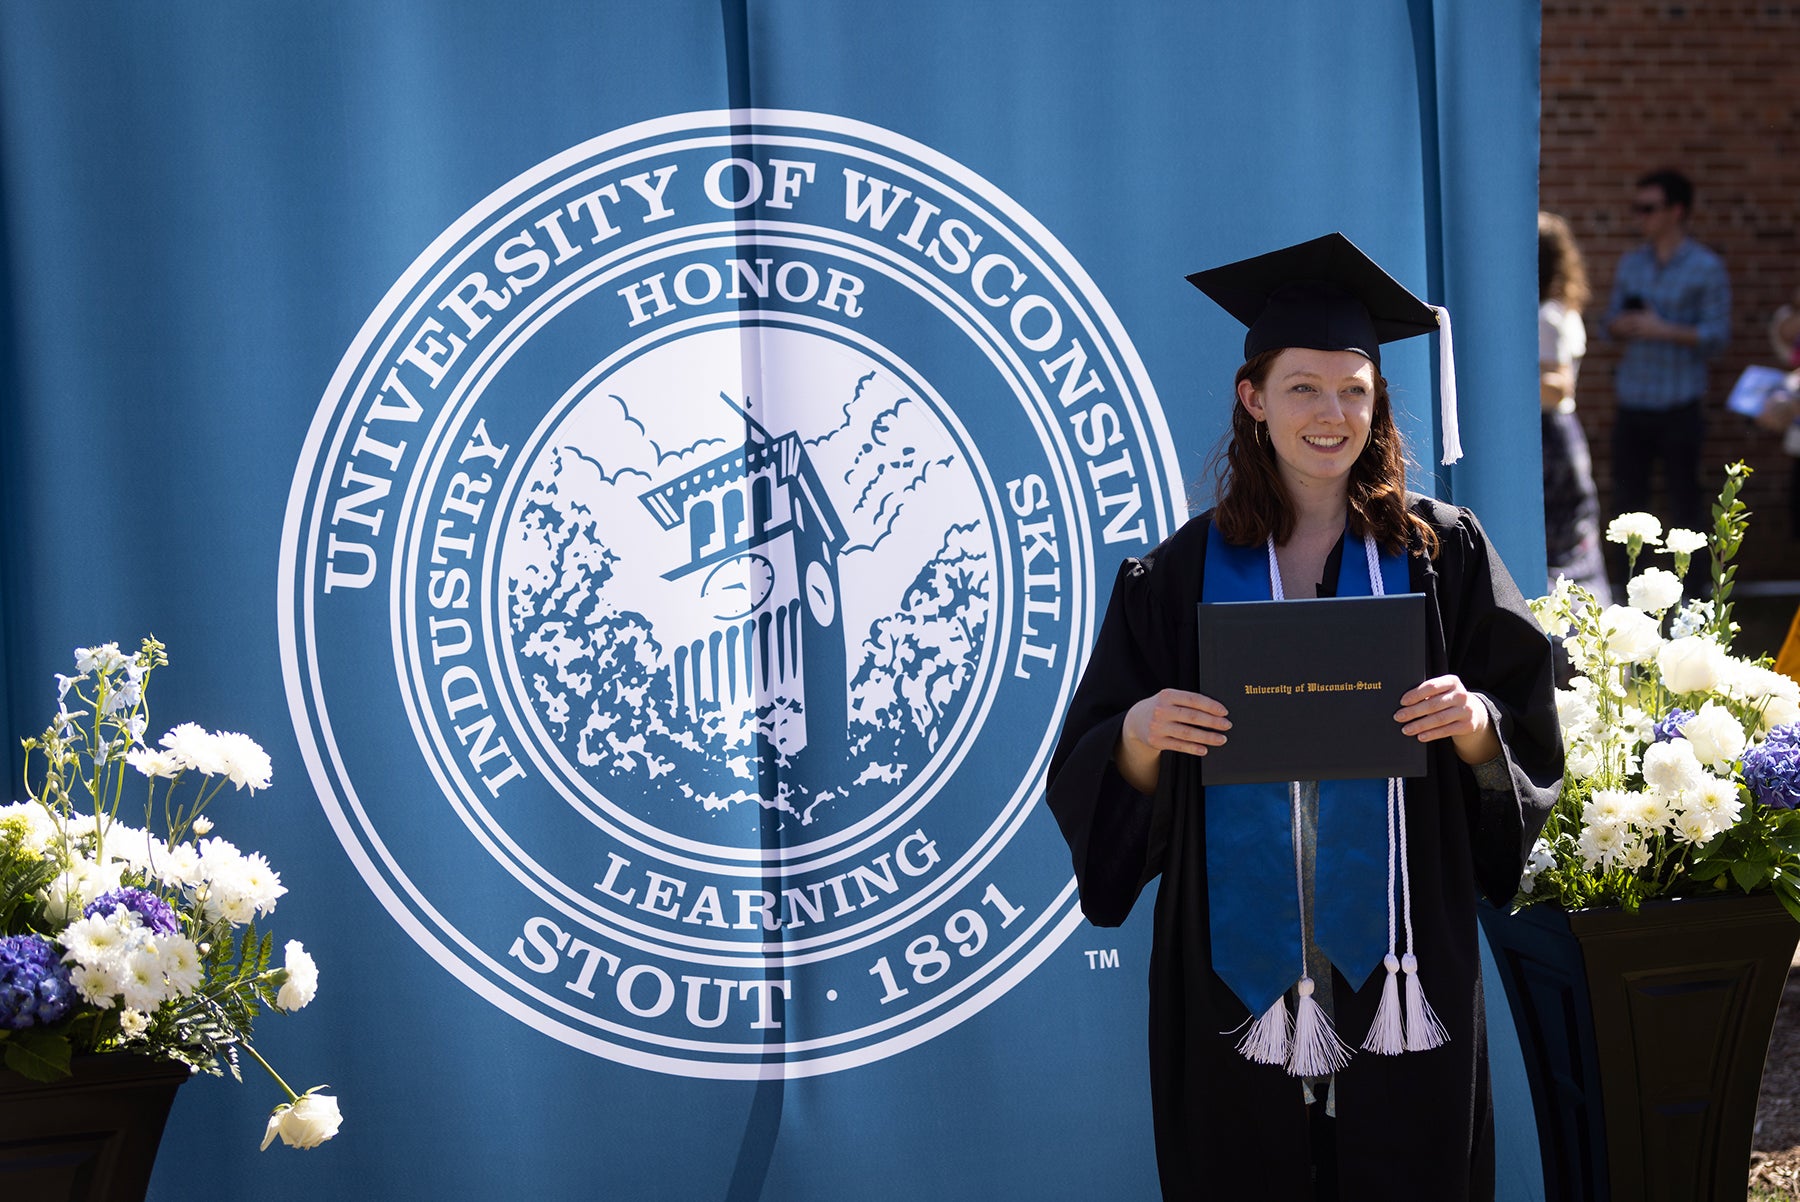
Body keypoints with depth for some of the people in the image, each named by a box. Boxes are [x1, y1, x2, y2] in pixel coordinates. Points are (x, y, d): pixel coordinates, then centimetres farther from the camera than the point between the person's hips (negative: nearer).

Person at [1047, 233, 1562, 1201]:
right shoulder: (1182, 575, 4)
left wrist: (1474, 725, -17)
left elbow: (1532, 746, 3)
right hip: (1242, 959, 0)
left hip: (1401, 957, 0)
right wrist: (1140, 733, -18)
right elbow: (1090, 777, 3)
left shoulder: (1442, 555, 4)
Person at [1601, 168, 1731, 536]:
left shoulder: (1706, 267, -4)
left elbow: (1717, 335, -8)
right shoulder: (1631, 263, 12)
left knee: (1684, 500, -2)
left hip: (1679, 406, -5)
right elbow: (1611, 322, 14)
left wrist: (1663, 330, -18)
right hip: (1632, 404, 5)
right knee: (1626, 496, 8)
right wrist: (1622, 325, -9)